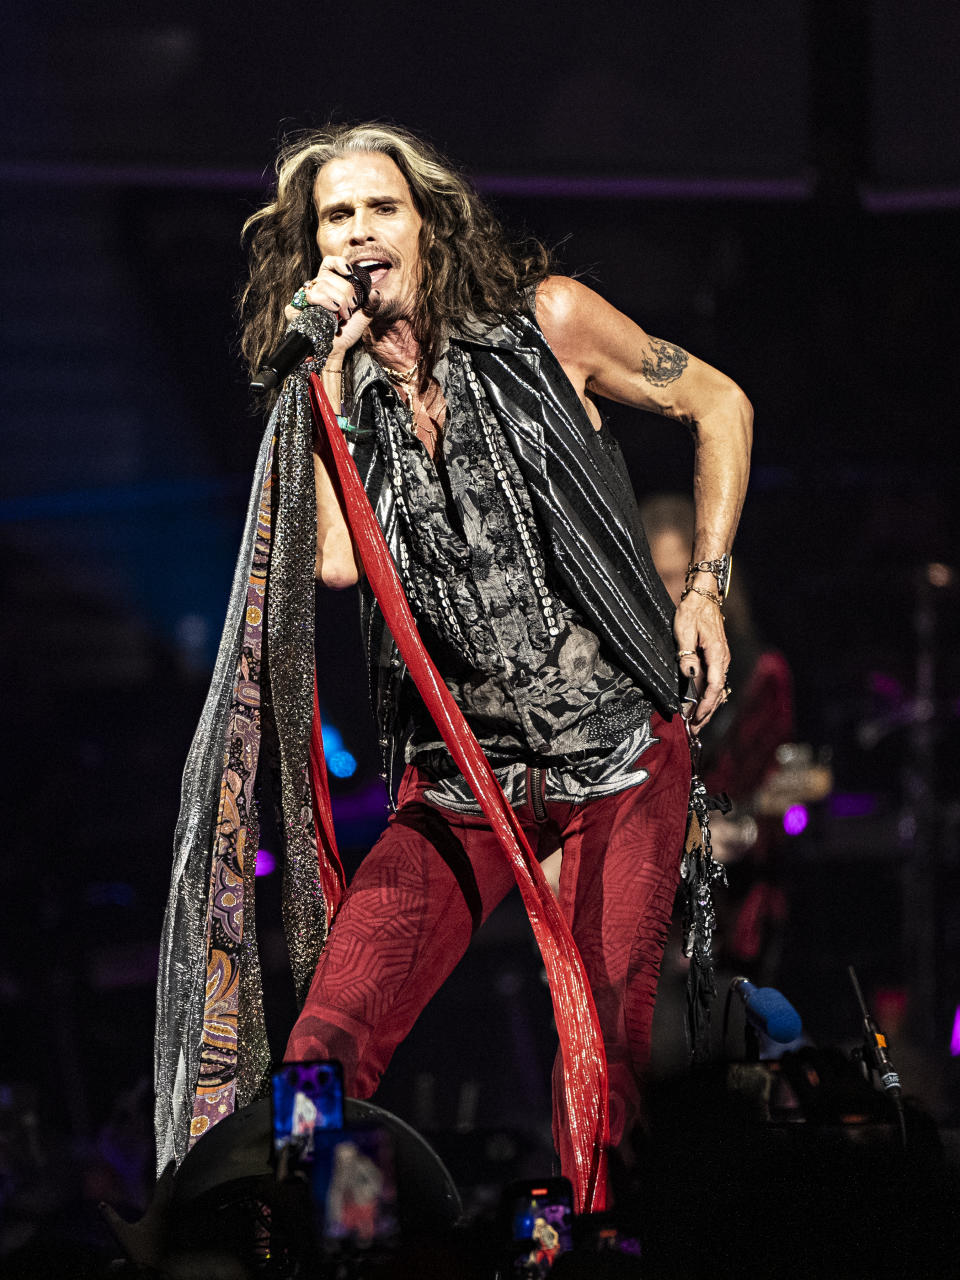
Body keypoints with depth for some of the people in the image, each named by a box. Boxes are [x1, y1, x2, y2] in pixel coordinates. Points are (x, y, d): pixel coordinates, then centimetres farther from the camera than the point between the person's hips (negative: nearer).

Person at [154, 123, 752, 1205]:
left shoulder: (546, 323, -1)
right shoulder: (336, 397, 6)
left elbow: (718, 405, 11)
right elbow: (334, 560, -13)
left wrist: (705, 585, 4)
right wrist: (326, 378, -11)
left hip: (621, 760, -2)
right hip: (459, 779, 2)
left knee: (602, 1055, -9)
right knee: (327, 1044, -16)